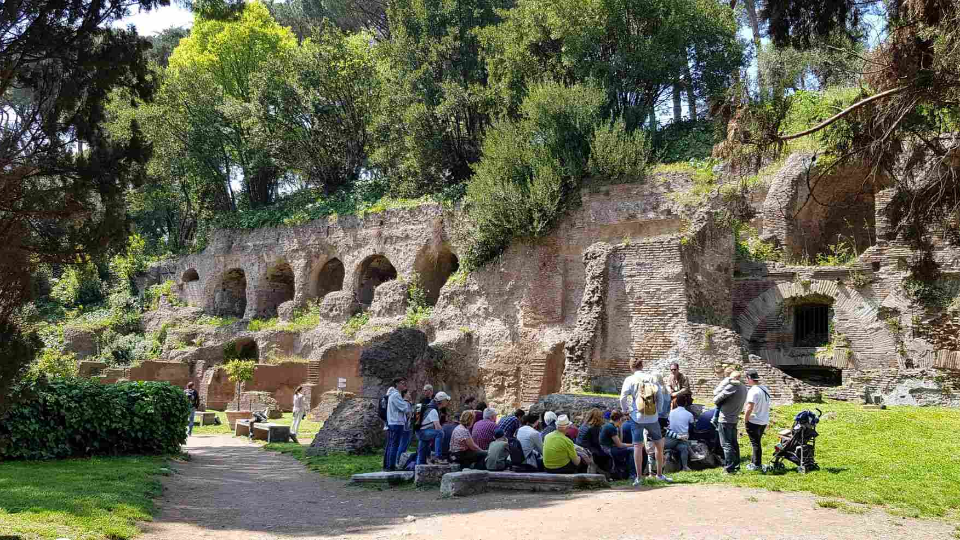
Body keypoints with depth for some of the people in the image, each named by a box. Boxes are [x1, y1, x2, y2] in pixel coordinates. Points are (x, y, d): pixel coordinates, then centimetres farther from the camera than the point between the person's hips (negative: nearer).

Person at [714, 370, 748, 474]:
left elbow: (716, 400, -15)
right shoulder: (744, 388, 9)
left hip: (725, 419, -8)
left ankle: (730, 468, -7)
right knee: (734, 443, 18)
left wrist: (719, 404, 6)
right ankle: (736, 465, 24)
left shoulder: (732, 387, -17)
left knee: (726, 444, -5)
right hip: (735, 419, 8)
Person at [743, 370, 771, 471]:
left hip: (754, 421, -8)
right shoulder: (765, 389, 8)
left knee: (755, 443, 1)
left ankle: (757, 465, 7)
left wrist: (745, 420, -14)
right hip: (764, 421, 8)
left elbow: (749, 408, -25)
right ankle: (754, 461, 27)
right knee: (757, 442, 19)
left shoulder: (753, 391, -21)